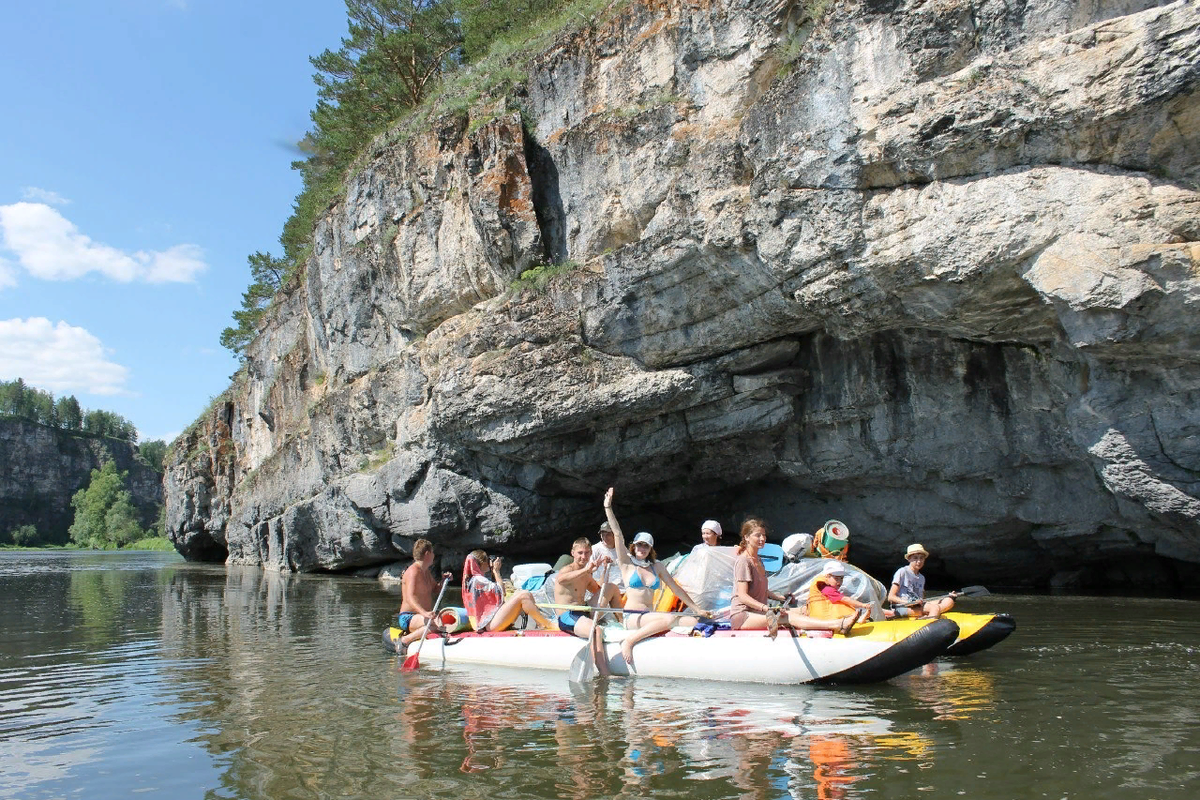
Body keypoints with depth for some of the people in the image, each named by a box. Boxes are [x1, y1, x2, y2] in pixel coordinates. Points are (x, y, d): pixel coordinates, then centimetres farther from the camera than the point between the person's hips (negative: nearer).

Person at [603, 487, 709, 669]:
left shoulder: (657, 566, 16)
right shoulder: (627, 563, 4)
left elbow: (675, 588, 19)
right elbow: (618, 534, -5)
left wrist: (697, 609, 16)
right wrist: (608, 507, -13)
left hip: (650, 617, 4)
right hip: (631, 617, -4)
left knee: (692, 622, -13)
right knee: (669, 618, -32)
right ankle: (629, 640, -24)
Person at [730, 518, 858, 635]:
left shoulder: (757, 560, 19)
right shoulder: (743, 561, -11)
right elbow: (743, 596, -18)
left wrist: (781, 597, 12)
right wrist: (766, 608, -27)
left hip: (757, 610, 9)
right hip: (741, 616, -9)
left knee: (802, 611, -10)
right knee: (788, 617, -27)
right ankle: (838, 625, -41)